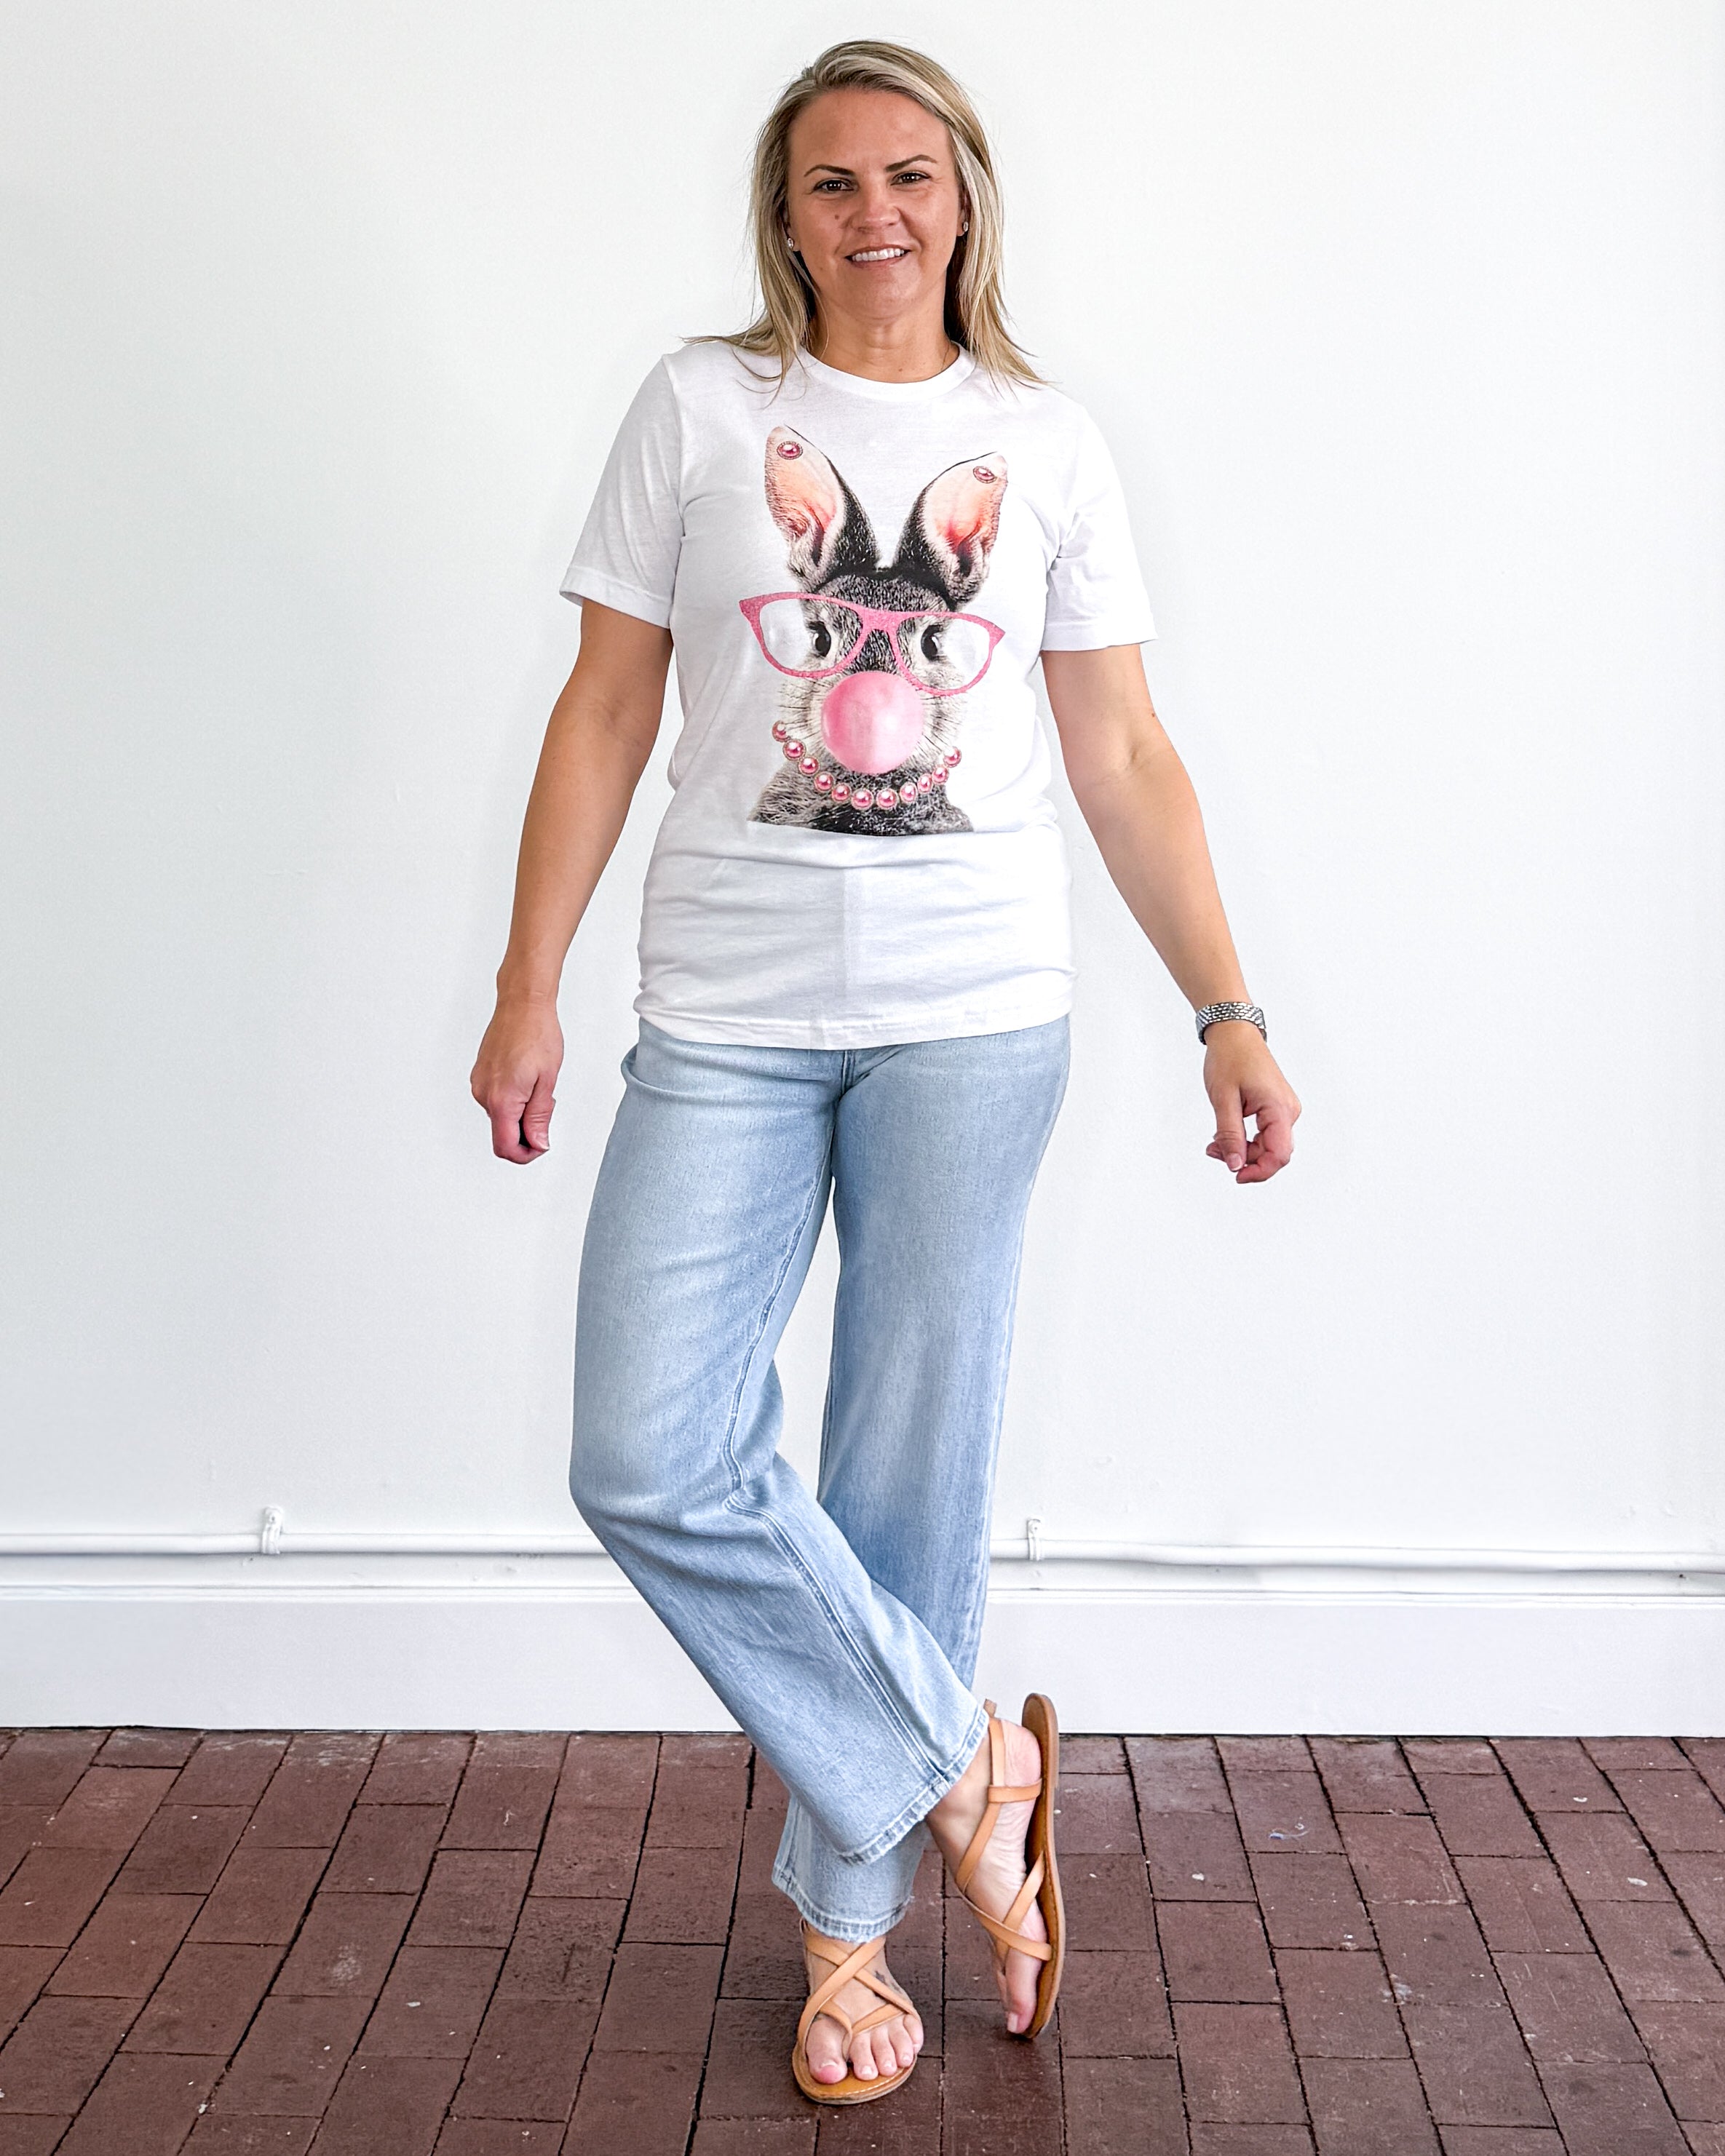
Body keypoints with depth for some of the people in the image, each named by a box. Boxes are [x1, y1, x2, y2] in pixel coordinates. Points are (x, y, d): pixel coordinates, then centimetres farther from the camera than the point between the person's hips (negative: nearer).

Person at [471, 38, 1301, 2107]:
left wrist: (1230, 1014, 2)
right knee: (649, 1462, -10)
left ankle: (857, 1923, 20)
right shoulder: (699, 404, 7)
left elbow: (1125, 759, 9)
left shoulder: (1044, 442, 9)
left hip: (974, 1014, 0)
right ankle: (971, 1764, 9)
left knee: (911, 1468, 4)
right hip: (727, 1019, 0)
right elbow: (605, 709, 5)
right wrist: (528, 982, -1)